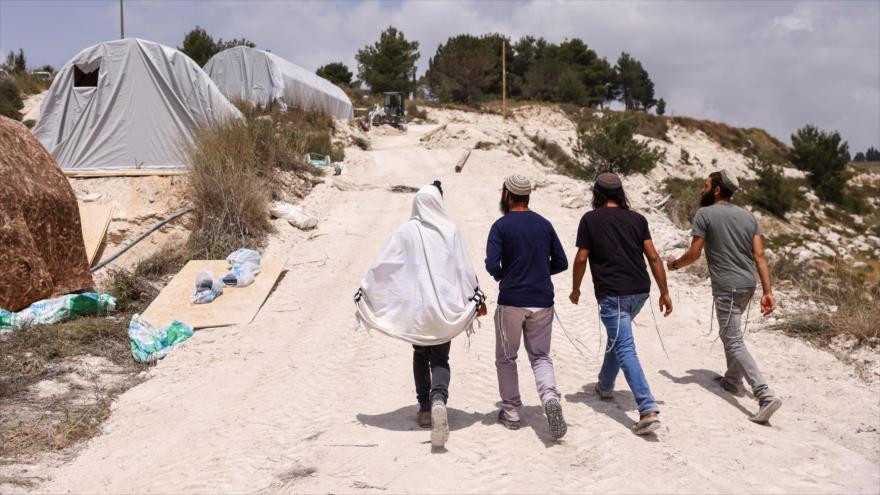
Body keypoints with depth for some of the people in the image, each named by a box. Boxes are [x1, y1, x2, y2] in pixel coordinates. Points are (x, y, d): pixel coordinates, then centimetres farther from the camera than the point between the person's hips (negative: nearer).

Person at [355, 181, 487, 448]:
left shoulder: (406, 231, -4)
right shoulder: (450, 230, -2)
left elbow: (383, 265, -3)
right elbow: (465, 268, 1)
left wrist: (364, 293, 7)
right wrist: (478, 299, 10)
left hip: (415, 306, 0)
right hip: (445, 307, 0)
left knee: (420, 355, 21)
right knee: (440, 359, 7)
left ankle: (425, 408, 21)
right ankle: (438, 399, -21)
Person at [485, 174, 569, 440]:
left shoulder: (501, 226, -7)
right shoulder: (544, 224, 7)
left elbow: (492, 264, -16)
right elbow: (561, 262, 8)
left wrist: (502, 276, 5)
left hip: (511, 301, -3)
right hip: (542, 301, 3)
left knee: (506, 358, 13)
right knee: (540, 356, 10)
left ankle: (511, 411, 17)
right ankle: (550, 398, -16)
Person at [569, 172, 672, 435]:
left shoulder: (590, 219, -2)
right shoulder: (637, 219, 8)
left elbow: (581, 259, -3)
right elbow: (653, 257, 3)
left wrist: (575, 289, 11)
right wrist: (664, 292, 6)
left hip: (612, 294, -6)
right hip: (639, 291, 6)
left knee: (625, 349, -9)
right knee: (617, 337, 27)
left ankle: (648, 410, -19)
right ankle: (605, 386, 45)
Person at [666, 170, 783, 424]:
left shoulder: (705, 214, -7)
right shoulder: (748, 216, 10)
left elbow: (694, 253, -8)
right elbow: (759, 255, 4)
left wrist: (674, 264, 12)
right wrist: (768, 292, 2)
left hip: (726, 288, -8)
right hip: (748, 285, 8)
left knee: (735, 343, -6)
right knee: (730, 334, 26)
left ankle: (766, 396, -16)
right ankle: (733, 381, 40)